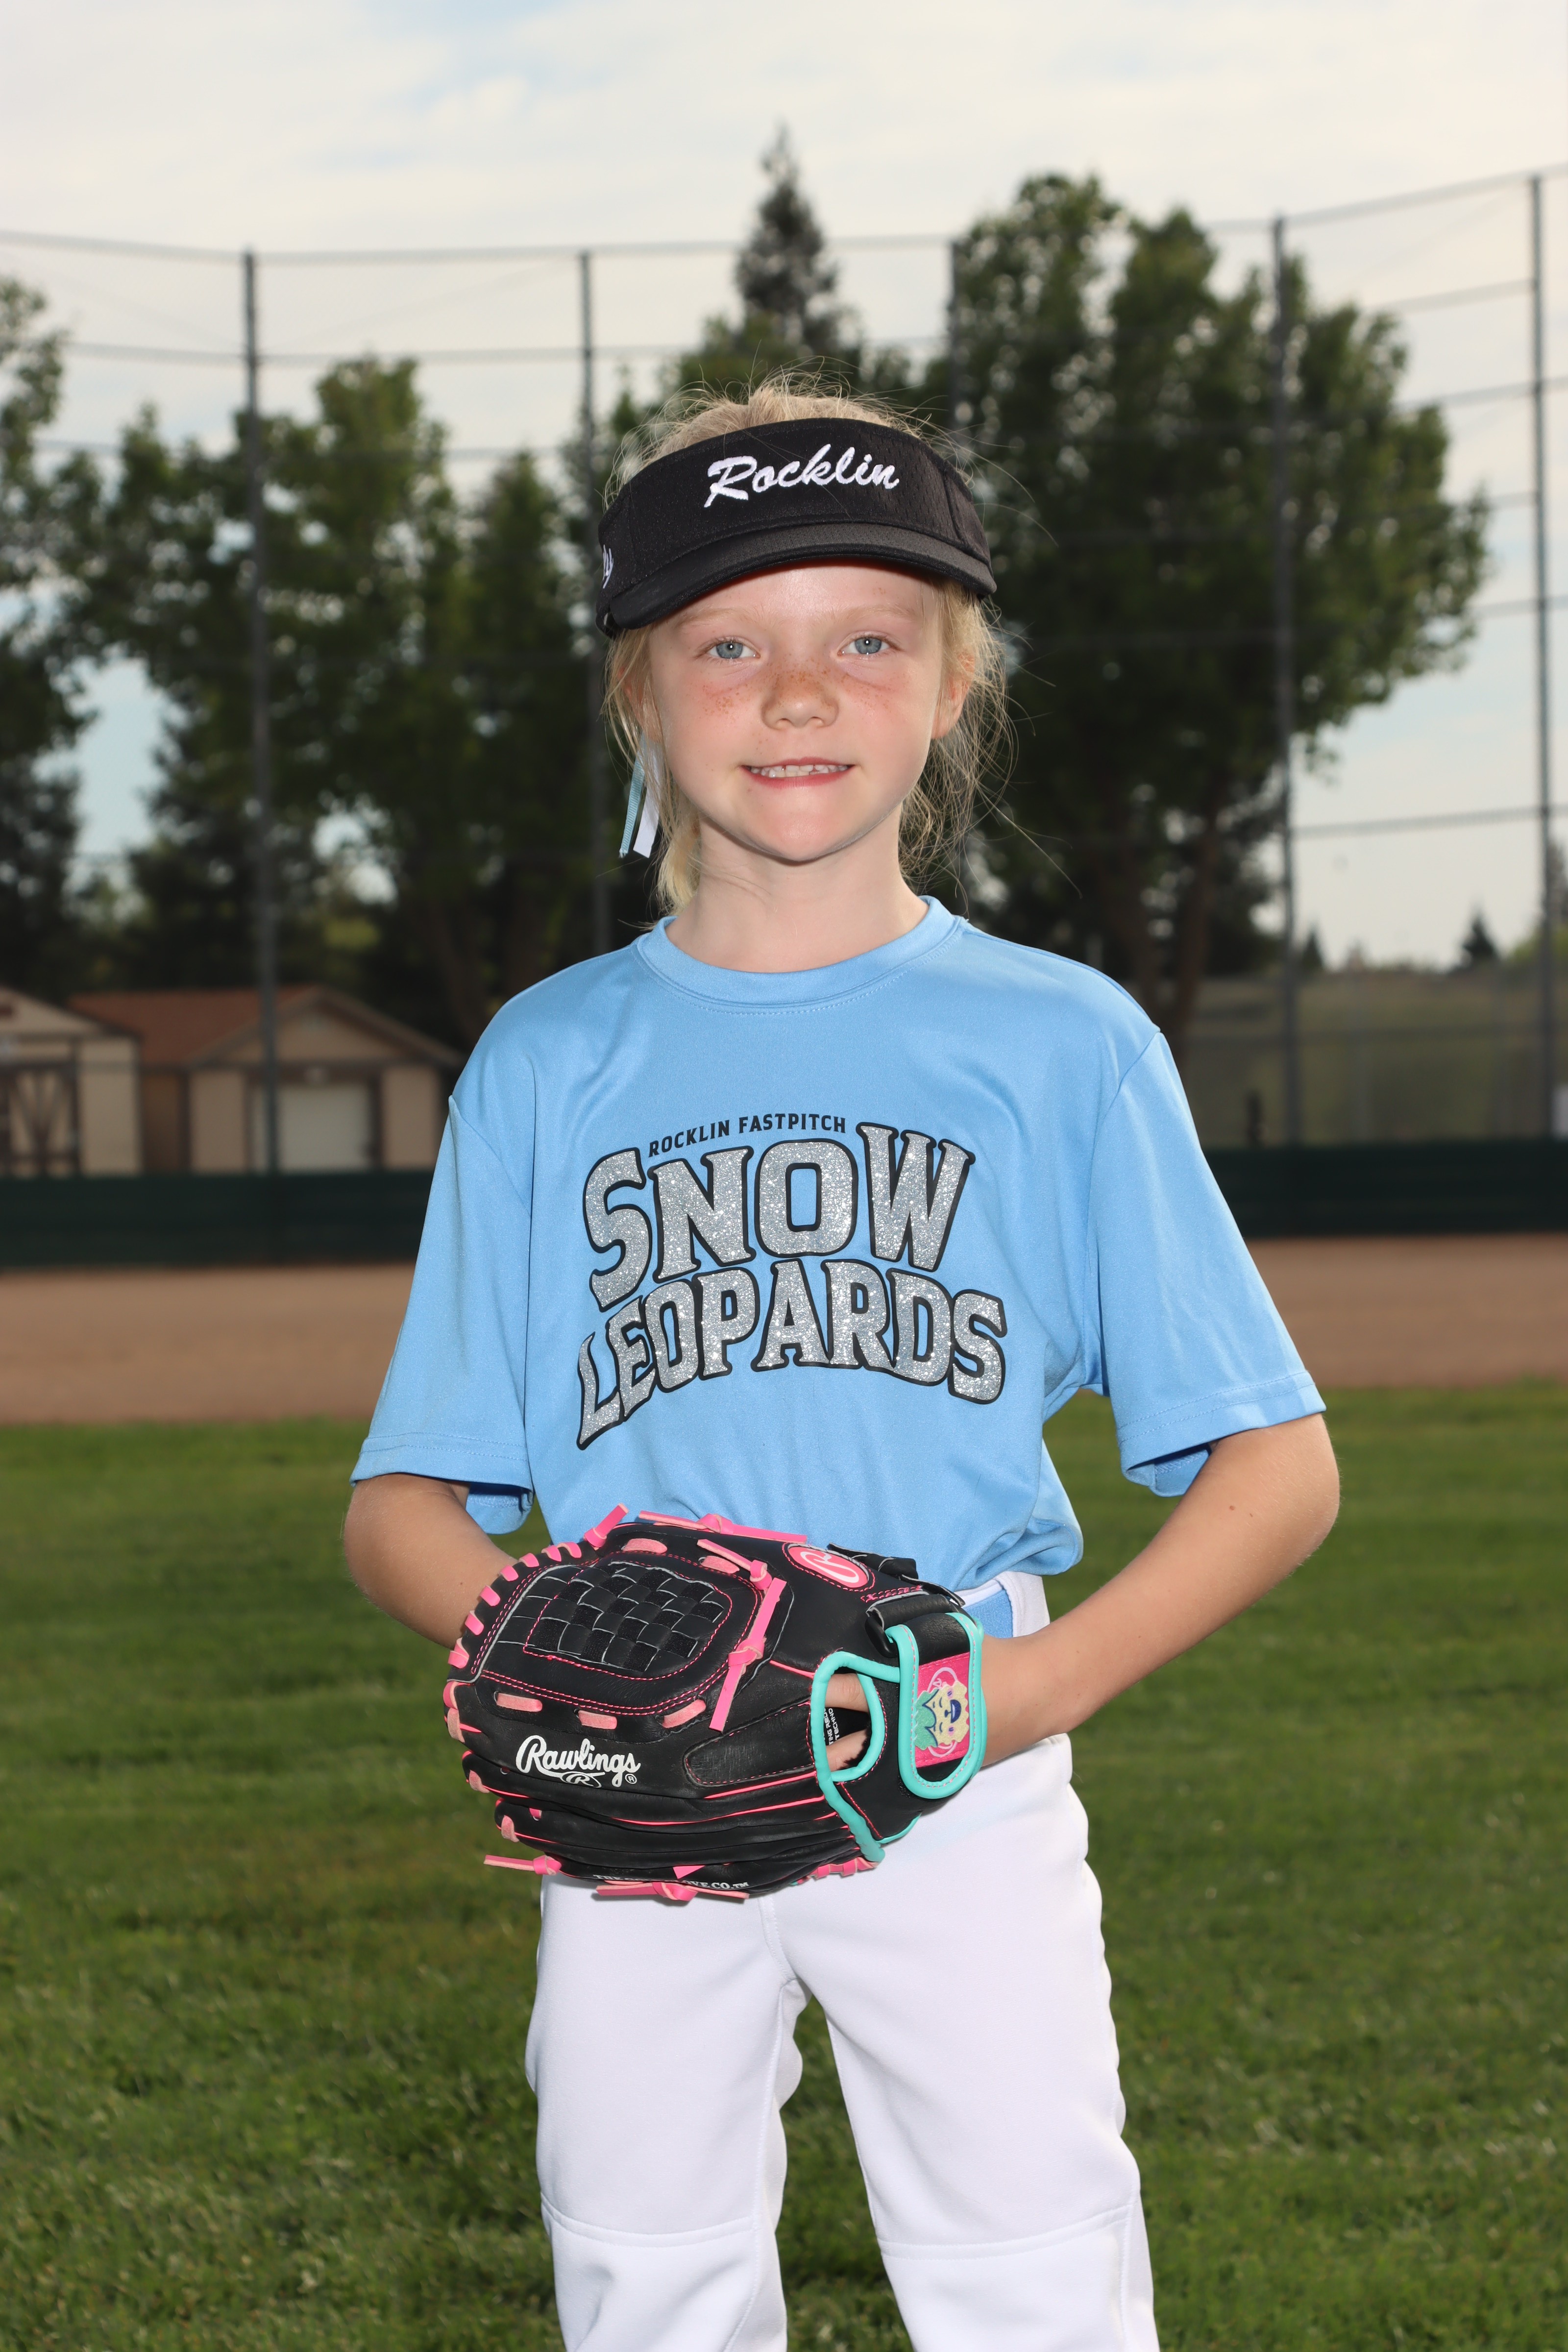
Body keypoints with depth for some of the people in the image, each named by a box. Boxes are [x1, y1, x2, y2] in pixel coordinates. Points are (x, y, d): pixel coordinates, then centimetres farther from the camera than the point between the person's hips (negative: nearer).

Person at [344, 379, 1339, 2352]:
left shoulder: (1064, 1041, 5)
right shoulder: (548, 1062, 9)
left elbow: (1277, 1464, 4)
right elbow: (401, 1506, 9)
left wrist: (1061, 1673, -14)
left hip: (964, 1778, -2)